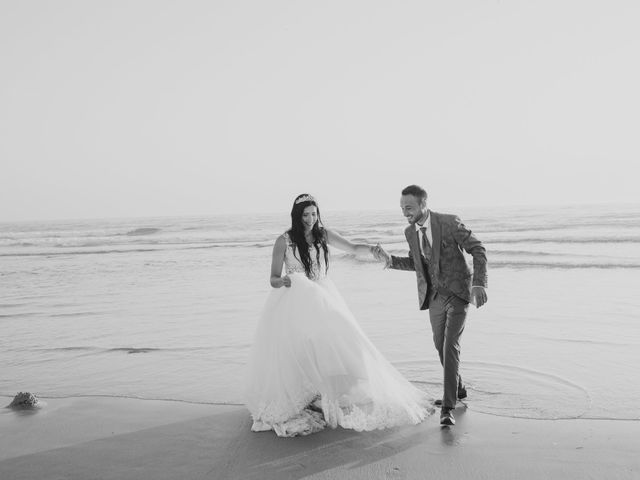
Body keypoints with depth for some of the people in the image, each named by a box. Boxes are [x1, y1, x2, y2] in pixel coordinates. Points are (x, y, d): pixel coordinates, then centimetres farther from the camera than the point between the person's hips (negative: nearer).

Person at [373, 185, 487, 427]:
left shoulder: (449, 223, -17)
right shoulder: (410, 232, 0)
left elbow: (478, 250, -14)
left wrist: (479, 283, -25)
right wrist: (390, 259, -3)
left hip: (458, 293, -6)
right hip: (434, 296, 6)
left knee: (450, 346, -16)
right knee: (440, 345, 16)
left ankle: (448, 406, -12)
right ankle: (458, 389, 40)